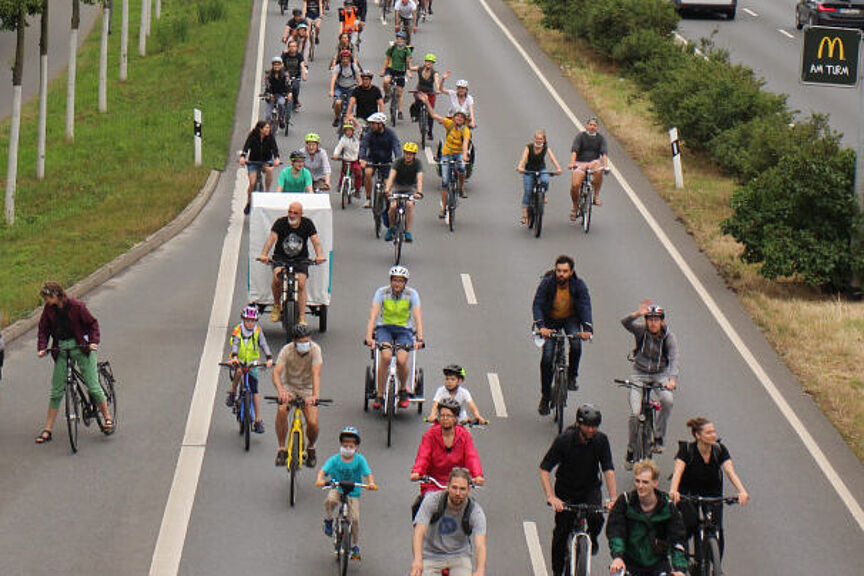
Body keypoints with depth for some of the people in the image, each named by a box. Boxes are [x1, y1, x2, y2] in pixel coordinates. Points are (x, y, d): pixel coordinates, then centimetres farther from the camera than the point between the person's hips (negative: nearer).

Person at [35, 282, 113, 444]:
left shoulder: (75, 305, -11)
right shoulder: (49, 309, 1)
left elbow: (92, 323, -4)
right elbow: (43, 329, 8)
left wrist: (94, 341, -16)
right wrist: (42, 348, -6)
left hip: (80, 346, -4)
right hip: (60, 349, 4)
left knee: (92, 385, -5)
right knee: (56, 390, 3)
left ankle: (107, 417, 13)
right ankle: (48, 429, 6)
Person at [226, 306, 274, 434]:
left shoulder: (258, 331, -8)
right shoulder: (237, 330, -14)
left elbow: (264, 344, -17)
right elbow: (234, 344, -27)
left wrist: (269, 358, -34)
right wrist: (234, 357, -47)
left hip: (252, 362, 1)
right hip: (238, 361, -1)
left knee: (254, 390, -6)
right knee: (238, 372, -36)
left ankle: (258, 420, -2)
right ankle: (232, 393, -10)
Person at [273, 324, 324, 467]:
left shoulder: (315, 349, -21)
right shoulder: (287, 350, -20)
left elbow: (316, 374, -32)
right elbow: (276, 372, -32)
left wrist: (315, 395, -48)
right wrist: (280, 391, -52)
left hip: (307, 389, 0)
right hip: (289, 386, 0)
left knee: (312, 422, -18)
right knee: (281, 410, -31)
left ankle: (311, 447, 16)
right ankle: (281, 449, -16)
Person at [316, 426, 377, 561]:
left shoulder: (359, 460, -7)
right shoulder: (335, 459, -8)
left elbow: (368, 473, -15)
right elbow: (323, 470, -18)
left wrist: (371, 483, -36)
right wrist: (320, 479, -39)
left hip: (353, 492, 1)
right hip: (337, 489, 0)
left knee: (355, 518, -10)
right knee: (330, 500, -35)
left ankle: (356, 545, 11)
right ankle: (328, 520, -4)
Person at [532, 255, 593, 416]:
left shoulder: (578, 285, -20)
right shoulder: (547, 283, -23)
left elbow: (585, 306, -28)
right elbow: (537, 305, -29)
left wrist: (587, 329, -44)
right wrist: (541, 327, -46)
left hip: (571, 319, 1)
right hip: (550, 321, -1)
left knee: (576, 345, -25)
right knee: (547, 358, -11)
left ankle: (572, 377, 4)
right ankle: (545, 397, 3)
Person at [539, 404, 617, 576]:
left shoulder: (600, 440, -15)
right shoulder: (564, 440, -21)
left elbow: (609, 471, -17)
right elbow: (544, 469, -20)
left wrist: (613, 499, -29)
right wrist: (551, 497, -31)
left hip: (590, 488, 1)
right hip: (566, 489, -1)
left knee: (596, 519, -24)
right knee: (561, 531, -5)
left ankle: (591, 537, 11)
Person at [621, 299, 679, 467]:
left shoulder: (669, 337, -9)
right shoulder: (641, 331, -7)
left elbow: (673, 359, -22)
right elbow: (625, 322, -24)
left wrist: (672, 379, -39)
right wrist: (638, 314, -43)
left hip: (660, 375, 0)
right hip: (640, 375, 0)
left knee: (668, 400, -31)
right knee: (635, 413, -15)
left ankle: (658, 437, -12)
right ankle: (631, 450, 5)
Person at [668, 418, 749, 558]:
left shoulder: (720, 450, -13)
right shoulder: (687, 449, -20)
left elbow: (730, 472, -25)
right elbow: (678, 471, -33)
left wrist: (742, 492, -43)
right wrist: (673, 491, -53)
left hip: (712, 493, 2)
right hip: (687, 493, -2)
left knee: (717, 531, -14)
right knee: (691, 521, -27)